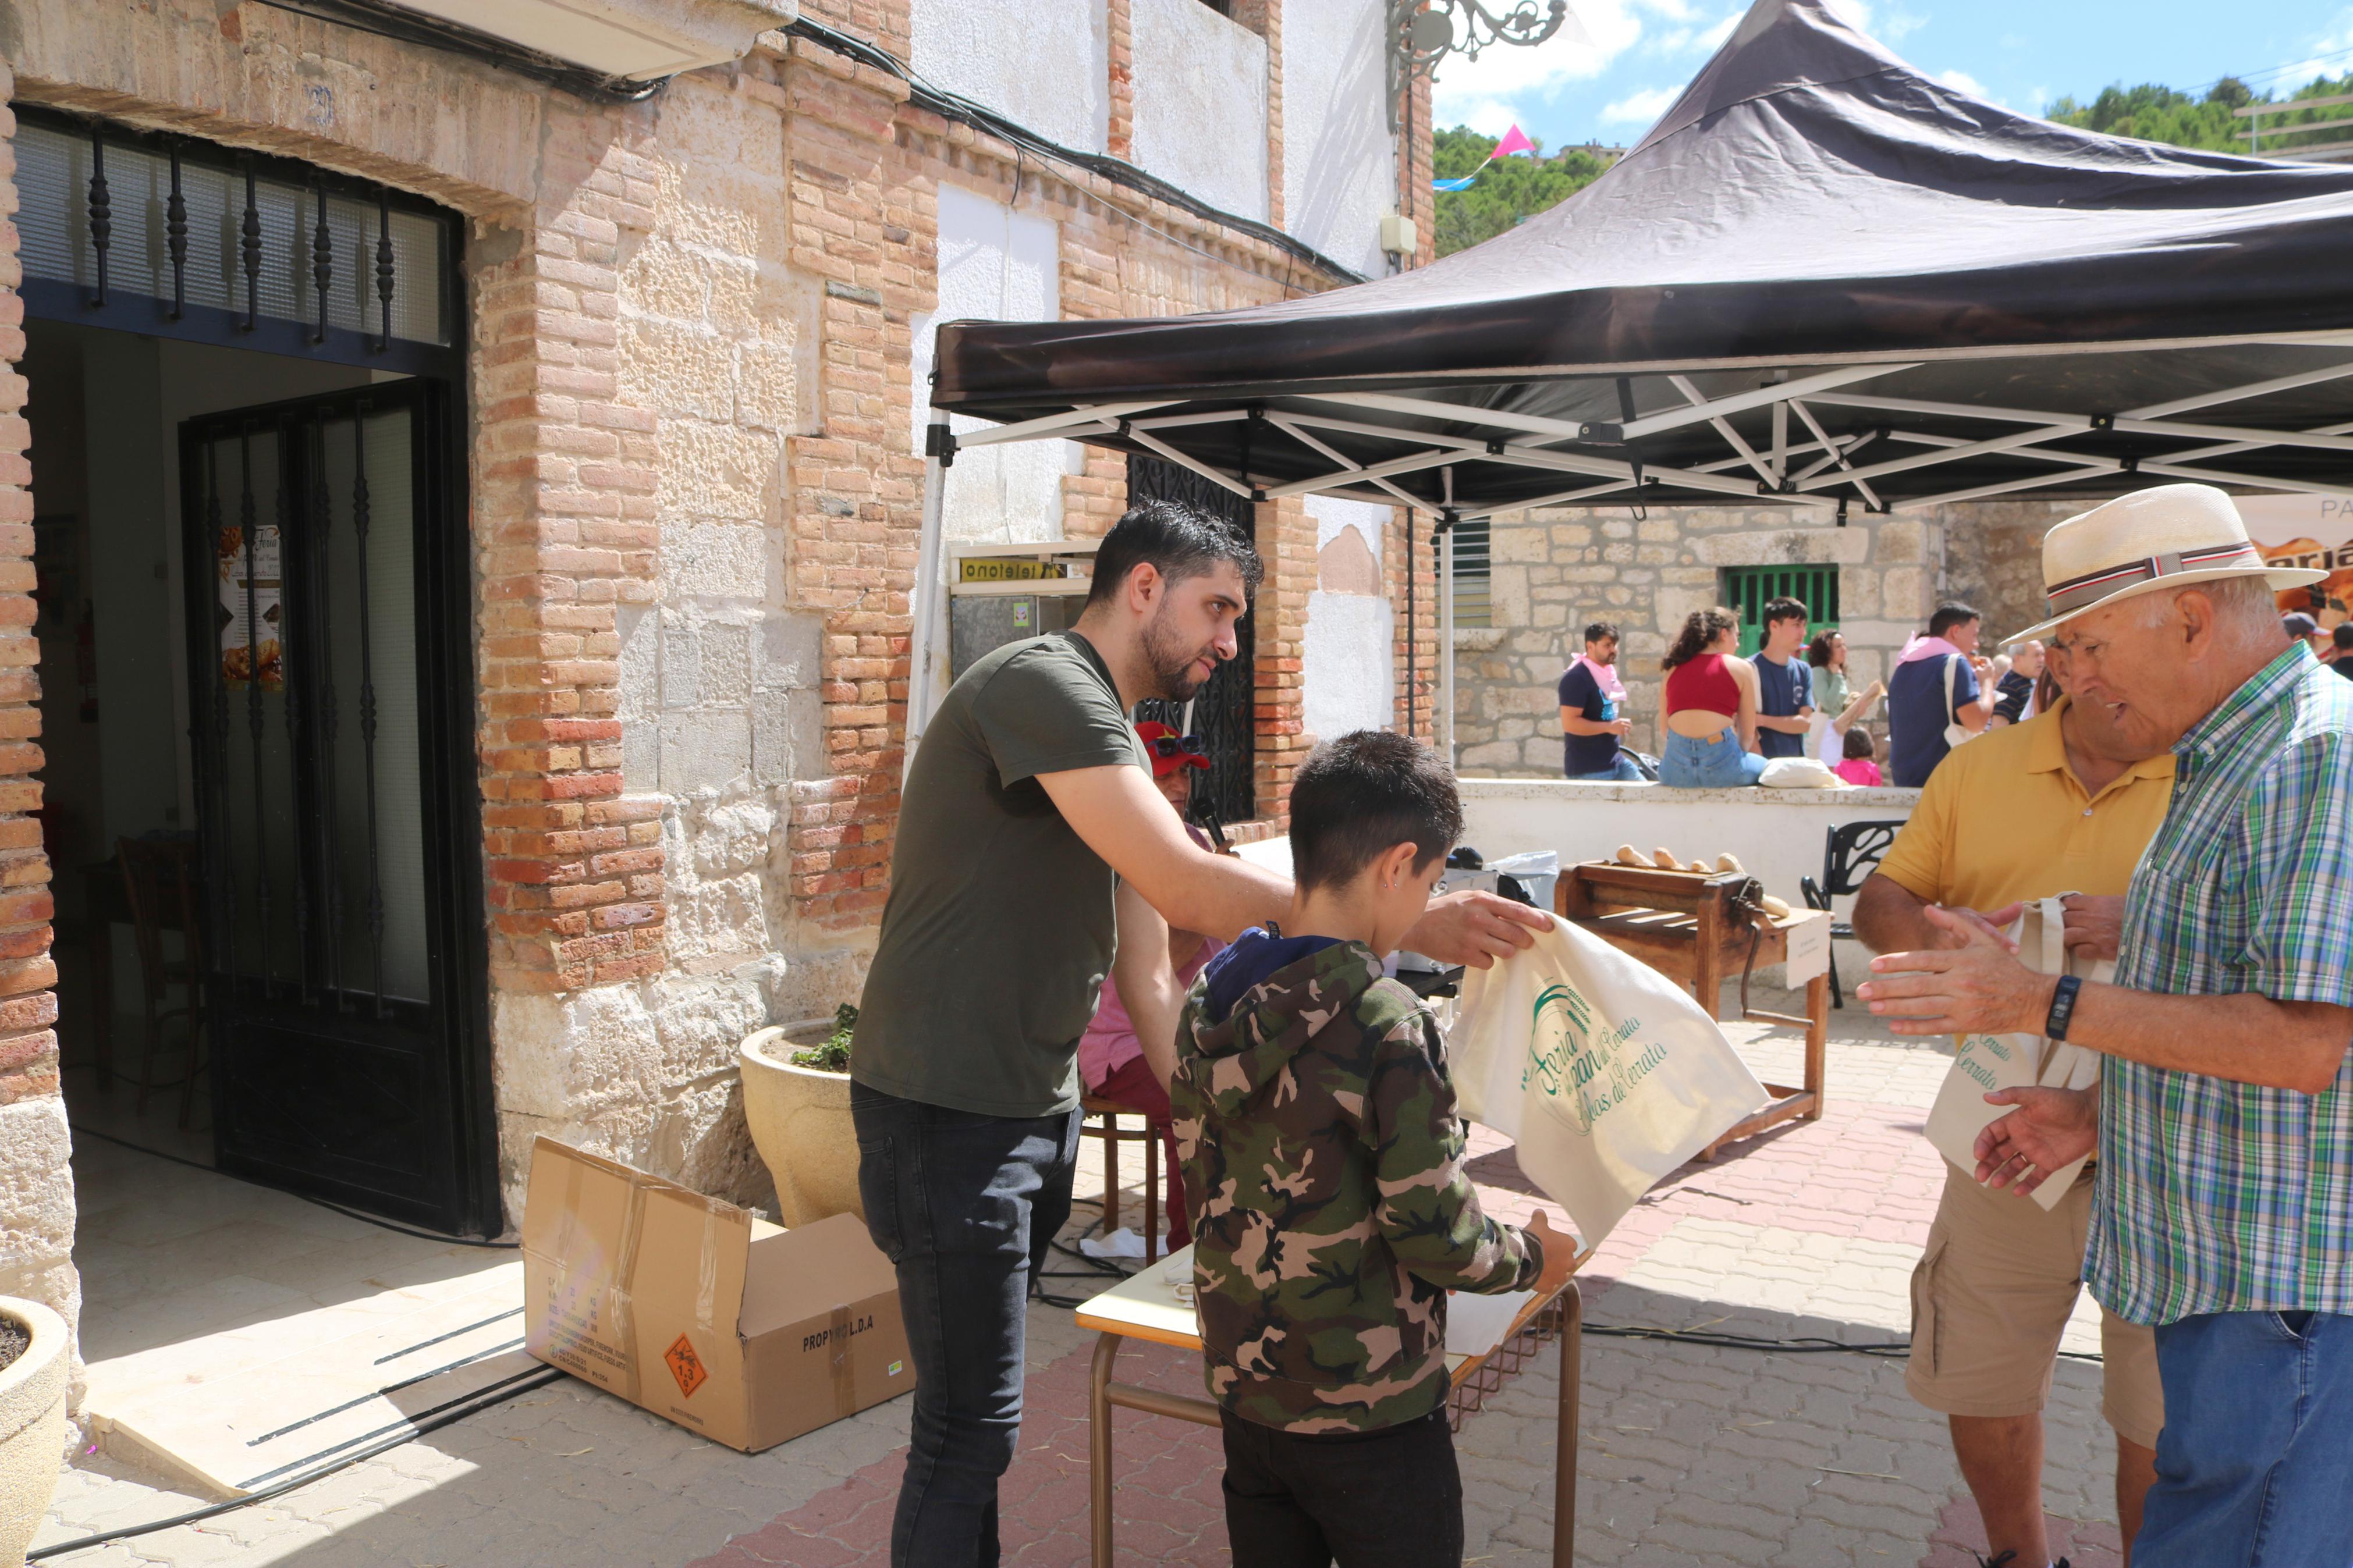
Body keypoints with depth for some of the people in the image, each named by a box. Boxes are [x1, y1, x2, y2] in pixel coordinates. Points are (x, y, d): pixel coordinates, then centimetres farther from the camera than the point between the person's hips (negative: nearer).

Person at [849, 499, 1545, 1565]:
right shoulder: (1042, 685, -17)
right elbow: (1186, 888, -27)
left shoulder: (1115, 741, 14)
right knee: (970, 1427, -1)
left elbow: (1146, 968, 12)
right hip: (949, 1115, -9)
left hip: (1041, 1109, 9)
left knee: (980, 1407, 18)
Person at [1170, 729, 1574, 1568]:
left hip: (1242, 1384, 7)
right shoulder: (1388, 1028, -24)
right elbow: (1433, 1231, -21)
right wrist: (1531, 1256, -2)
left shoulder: (1208, 1002, -3)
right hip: (1367, 1414, -6)